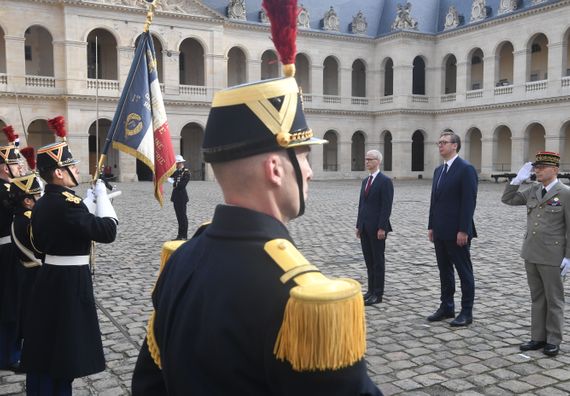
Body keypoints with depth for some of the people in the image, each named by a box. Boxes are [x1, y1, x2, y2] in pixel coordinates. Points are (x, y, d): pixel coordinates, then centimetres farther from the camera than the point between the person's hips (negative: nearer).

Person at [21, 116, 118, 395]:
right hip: (70, 282, -9)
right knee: (63, 353, 2)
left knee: (42, 347, 18)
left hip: (47, 277, 9)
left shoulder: (42, 203, 8)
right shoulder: (67, 202, -21)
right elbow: (108, 231, -21)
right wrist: (101, 196, -10)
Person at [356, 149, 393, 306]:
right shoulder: (365, 181, 15)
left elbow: (386, 206, -14)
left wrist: (382, 228, -18)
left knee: (378, 261, 0)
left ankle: (377, 294, 7)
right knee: (369, 261, 11)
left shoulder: (385, 181, -9)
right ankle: (371, 290, 19)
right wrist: (358, 225, 13)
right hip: (364, 227, 7)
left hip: (377, 228, -7)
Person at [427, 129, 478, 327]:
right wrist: (431, 226, 12)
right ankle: (447, 307, 25)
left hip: (457, 232, -8)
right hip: (440, 232, 8)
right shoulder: (439, 170, 14)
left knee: (464, 272, 3)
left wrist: (463, 230, -19)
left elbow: (469, 202, -16)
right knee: (444, 271, 14)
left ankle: (466, 312, 11)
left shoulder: (466, 169, -12)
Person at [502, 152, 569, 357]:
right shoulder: (533, 190, 6)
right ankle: (538, 338, 22)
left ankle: (553, 340, 17)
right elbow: (507, 199, 11)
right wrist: (518, 179, -1)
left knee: (553, 299, 6)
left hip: (552, 256, -6)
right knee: (537, 298, 13)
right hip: (531, 254, 6)